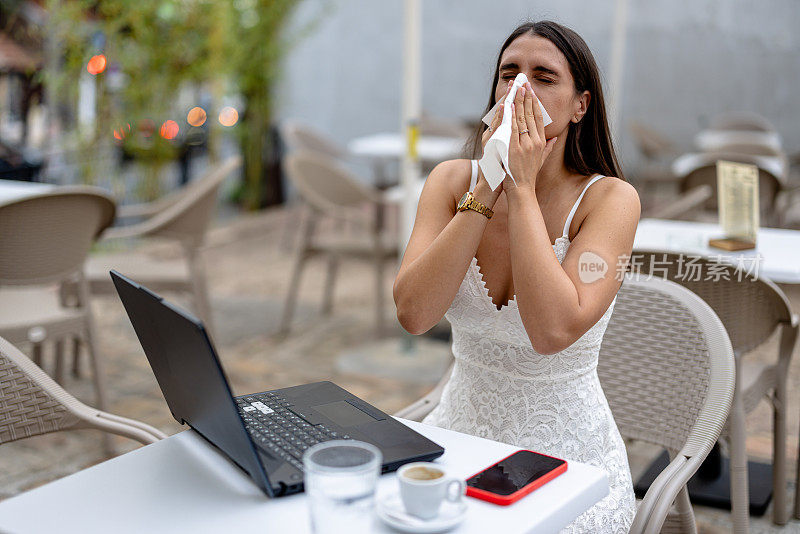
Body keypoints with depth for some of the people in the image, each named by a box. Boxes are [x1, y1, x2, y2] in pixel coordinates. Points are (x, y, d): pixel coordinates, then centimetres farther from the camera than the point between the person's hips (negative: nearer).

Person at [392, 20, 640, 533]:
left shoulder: (609, 199, -12)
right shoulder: (453, 180, -2)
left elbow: (553, 330, -28)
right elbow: (413, 313, -16)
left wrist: (523, 188, -22)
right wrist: (487, 189, -19)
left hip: (565, 458, -3)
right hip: (460, 434, 3)